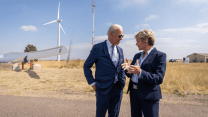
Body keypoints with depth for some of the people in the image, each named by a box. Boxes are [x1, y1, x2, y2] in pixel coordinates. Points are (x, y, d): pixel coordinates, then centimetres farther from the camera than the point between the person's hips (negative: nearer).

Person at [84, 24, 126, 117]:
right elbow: (86, 66, -4)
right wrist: (92, 83, -8)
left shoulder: (120, 50, 9)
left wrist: (123, 82, 8)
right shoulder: (98, 48, -8)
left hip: (118, 88, 5)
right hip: (103, 88, -4)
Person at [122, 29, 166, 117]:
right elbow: (130, 74, 14)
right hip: (134, 93, 7)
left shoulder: (159, 56, -9)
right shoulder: (137, 55, 11)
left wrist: (140, 72, -30)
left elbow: (159, 79, -18)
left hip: (149, 96, -6)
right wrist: (128, 69, -9)